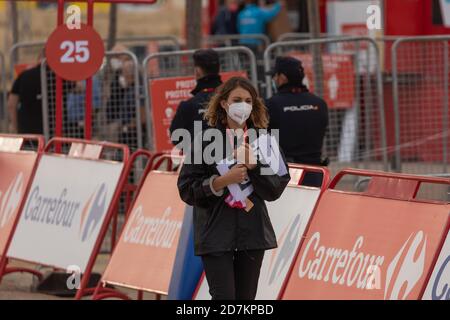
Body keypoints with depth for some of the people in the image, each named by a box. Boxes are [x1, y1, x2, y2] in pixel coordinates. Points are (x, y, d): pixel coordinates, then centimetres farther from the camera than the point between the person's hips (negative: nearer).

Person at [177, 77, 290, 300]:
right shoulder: (206, 140, -4)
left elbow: (276, 188, 2)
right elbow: (187, 189, -5)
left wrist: (253, 165, -13)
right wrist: (222, 181, -18)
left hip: (253, 230, 3)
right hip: (216, 233, -3)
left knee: (245, 297, 8)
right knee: (224, 298, -11)